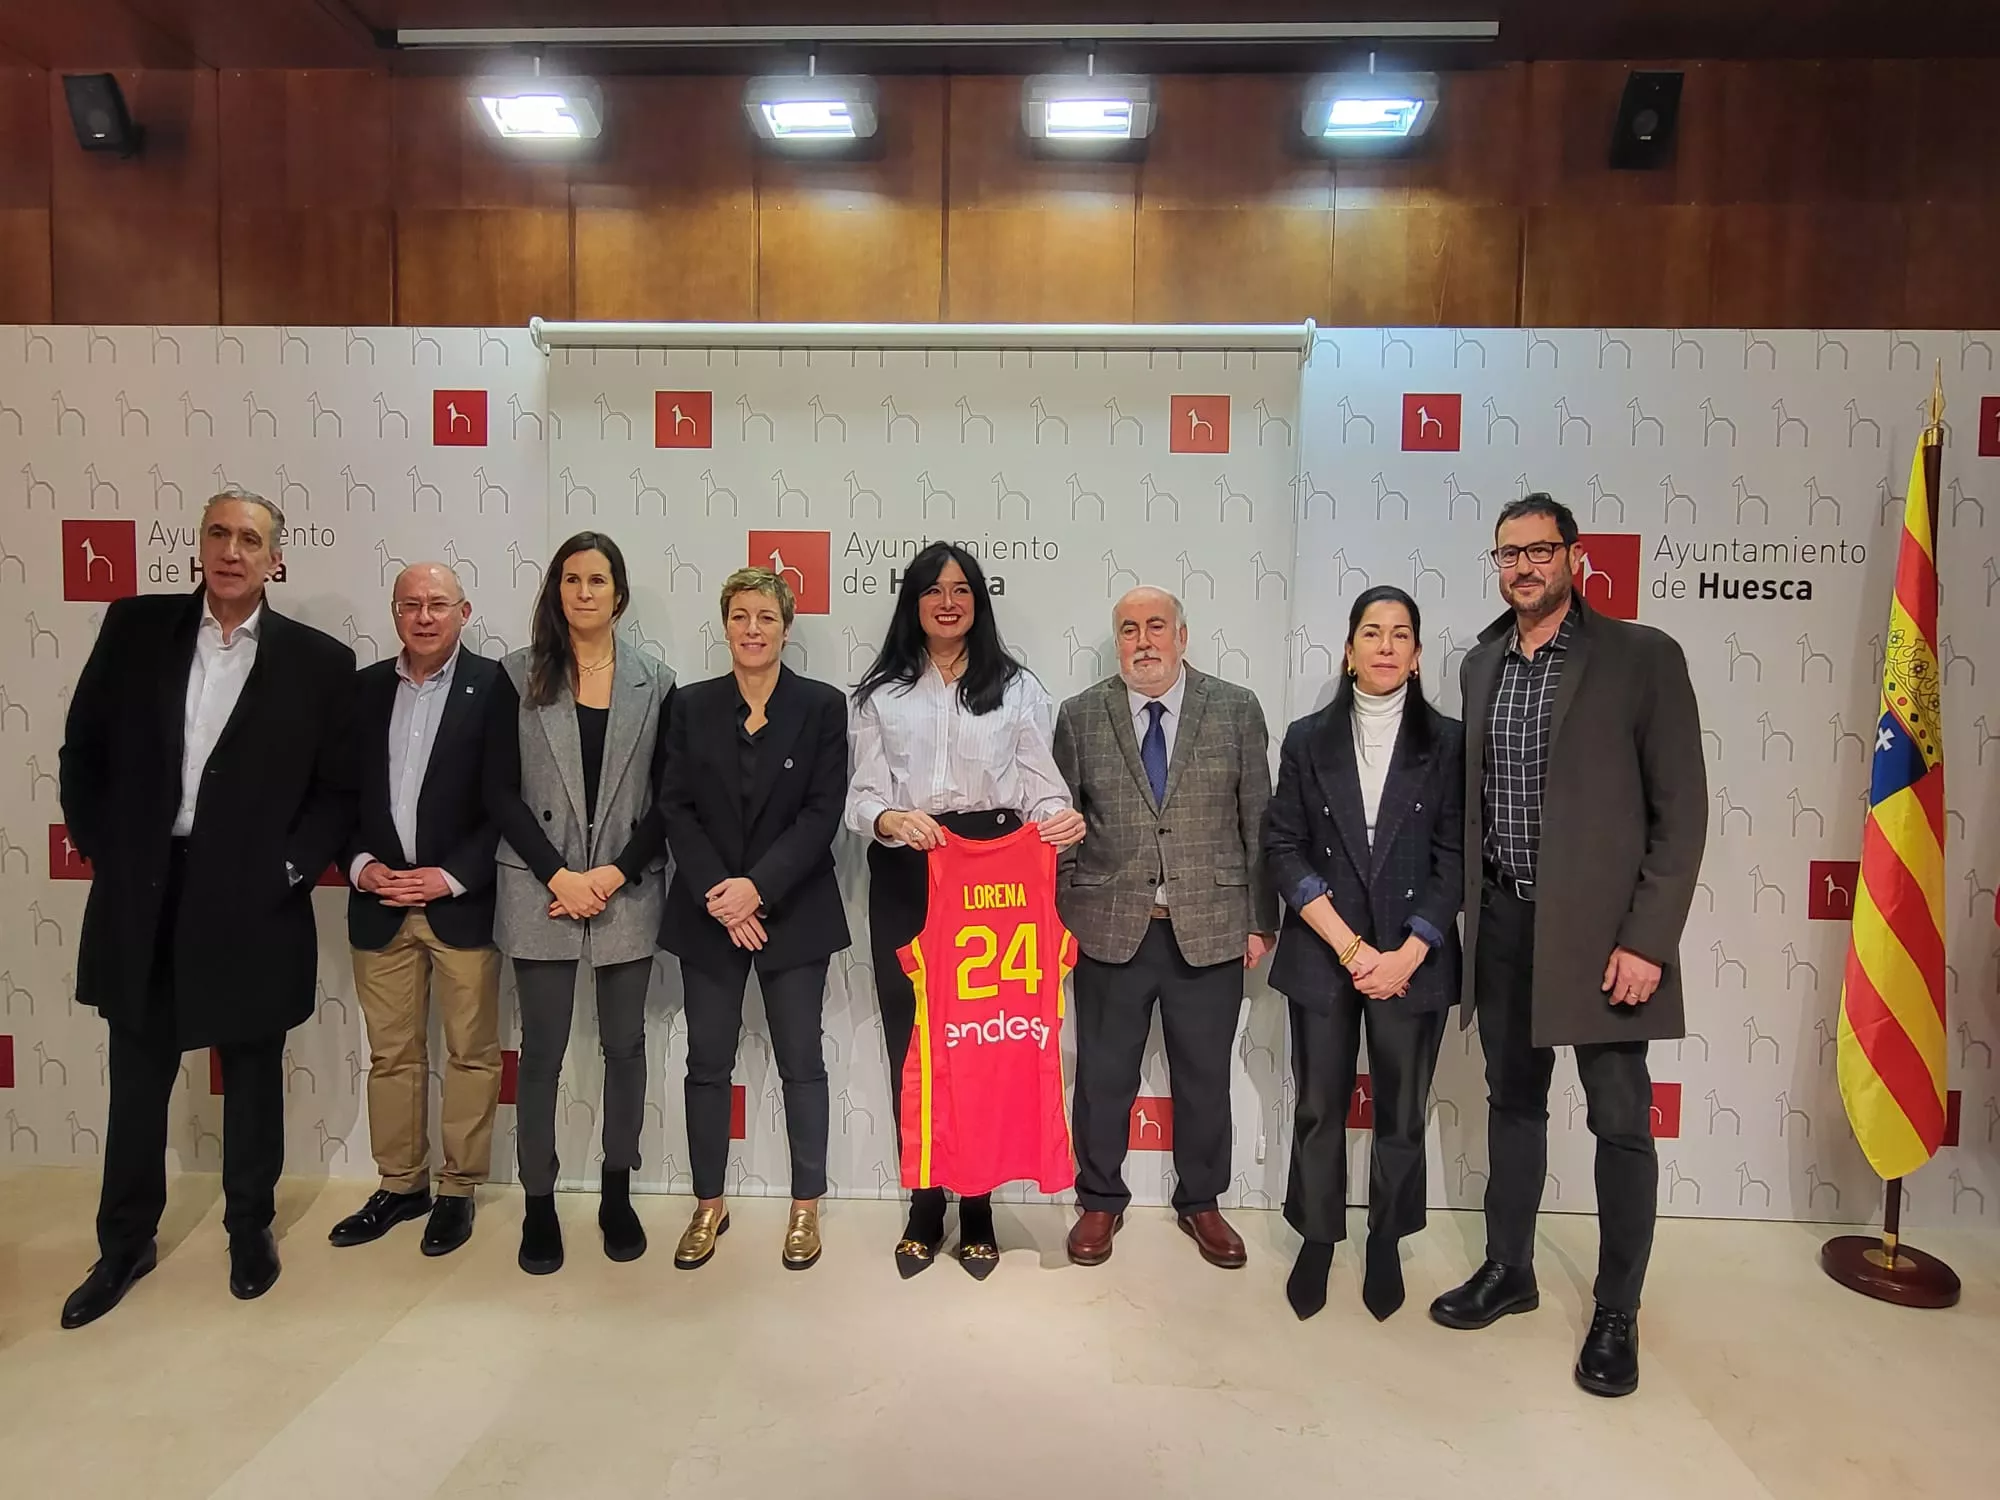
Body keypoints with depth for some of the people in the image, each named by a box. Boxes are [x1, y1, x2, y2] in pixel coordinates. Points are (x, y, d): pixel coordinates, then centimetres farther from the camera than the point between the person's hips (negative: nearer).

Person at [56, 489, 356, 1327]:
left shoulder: (318, 661, -3)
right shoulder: (135, 627, 3)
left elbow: (340, 787, -1)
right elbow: (83, 751, 8)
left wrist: (288, 870, -10)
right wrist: (100, 849, 1)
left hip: (252, 904, -2)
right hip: (141, 896, 2)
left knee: (252, 1081, 13)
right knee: (136, 1082, 16)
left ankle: (250, 1230, 32)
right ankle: (126, 1242, 34)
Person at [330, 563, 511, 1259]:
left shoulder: (494, 686, -6)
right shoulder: (363, 688, 8)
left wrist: (451, 876, -15)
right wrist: (360, 863, -6)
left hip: (462, 901, -4)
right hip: (381, 902, 4)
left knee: (470, 1052, 7)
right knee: (391, 1053, 14)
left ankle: (458, 1190, 22)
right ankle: (401, 1184, 29)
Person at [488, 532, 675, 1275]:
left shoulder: (654, 682, 4)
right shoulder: (518, 675, 2)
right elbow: (500, 790, -1)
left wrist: (617, 873, -10)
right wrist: (557, 875, -11)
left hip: (628, 892, 1)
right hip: (540, 892, -1)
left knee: (625, 1044, 10)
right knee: (541, 1051, 6)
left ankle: (617, 1195, 25)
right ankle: (538, 1203, 20)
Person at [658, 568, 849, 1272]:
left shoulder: (822, 706, -1)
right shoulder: (692, 706, 5)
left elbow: (823, 811, -8)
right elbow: (676, 808, 0)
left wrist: (757, 886, -16)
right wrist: (718, 895, -12)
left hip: (793, 912, -2)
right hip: (708, 914, 2)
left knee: (802, 1062, 6)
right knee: (708, 1062, 9)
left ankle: (806, 1208, 20)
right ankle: (709, 1205, 26)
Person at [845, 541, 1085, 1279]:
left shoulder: (1017, 686, 8)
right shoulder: (881, 692, 10)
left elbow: (1040, 782, 1)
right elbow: (863, 794, 2)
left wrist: (1062, 819, -21)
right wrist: (890, 819, -21)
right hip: (905, 877, 1)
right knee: (911, 1040, 5)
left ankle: (977, 1207, 18)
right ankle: (924, 1205, 20)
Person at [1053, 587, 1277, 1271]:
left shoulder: (1236, 710, 1)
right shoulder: (1081, 716, 2)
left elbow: (1258, 823, 2)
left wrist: (1260, 921, 1)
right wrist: (1060, 920, 0)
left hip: (1210, 931, 0)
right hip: (1109, 931, 0)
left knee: (1205, 1077, 13)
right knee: (1104, 1076, 11)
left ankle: (1200, 1203, 34)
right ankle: (1100, 1202, 31)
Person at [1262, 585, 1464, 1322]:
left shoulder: (1447, 743, 1)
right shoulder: (1307, 739, 3)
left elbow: (1452, 859, -2)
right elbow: (1284, 849, -2)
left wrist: (1404, 956, -12)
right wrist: (1351, 948, -11)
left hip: (1414, 963, 0)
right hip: (1322, 958, 1)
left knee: (1401, 1114, 9)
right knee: (1319, 1109, 9)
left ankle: (1385, 1247, 29)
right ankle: (1317, 1240, 27)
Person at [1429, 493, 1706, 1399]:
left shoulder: (1642, 657, -7)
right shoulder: (1480, 663, 9)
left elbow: (1681, 811, -9)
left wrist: (1646, 941, -14)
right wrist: (1466, 911, 7)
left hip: (1597, 927, -4)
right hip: (1501, 924, 5)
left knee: (1621, 1123, 6)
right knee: (1512, 1101, 16)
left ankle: (1616, 1314, 23)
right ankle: (1508, 1270, 33)